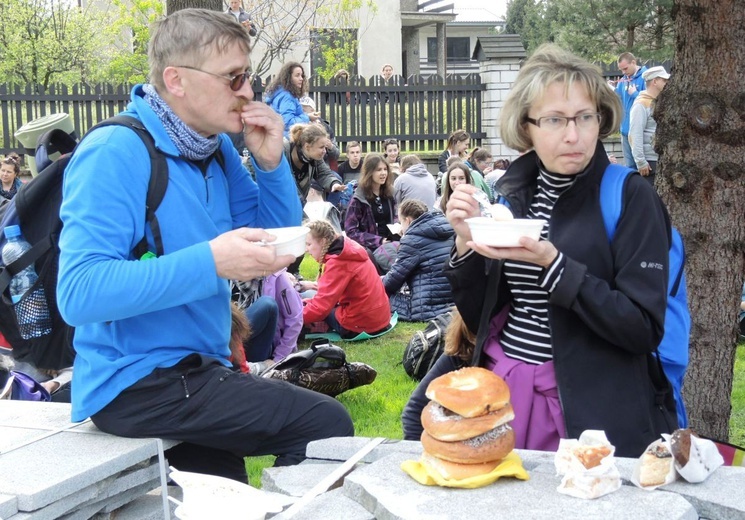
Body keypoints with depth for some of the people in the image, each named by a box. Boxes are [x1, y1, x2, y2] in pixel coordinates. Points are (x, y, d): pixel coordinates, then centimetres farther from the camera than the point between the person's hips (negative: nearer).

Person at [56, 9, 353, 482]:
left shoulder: (216, 149, 6)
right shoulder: (116, 152, -19)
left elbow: (278, 234, 13)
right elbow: (79, 292, -28)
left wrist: (271, 163, -4)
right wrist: (210, 262, -33)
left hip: (196, 370, 8)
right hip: (135, 383, -8)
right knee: (327, 423, -18)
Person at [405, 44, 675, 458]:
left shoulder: (631, 197, -9)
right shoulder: (513, 193, 5)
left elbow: (645, 328, -17)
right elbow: (479, 318, 7)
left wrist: (552, 264, -24)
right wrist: (467, 242, -9)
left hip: (588, 408, -4)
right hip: (500, 387, 5)